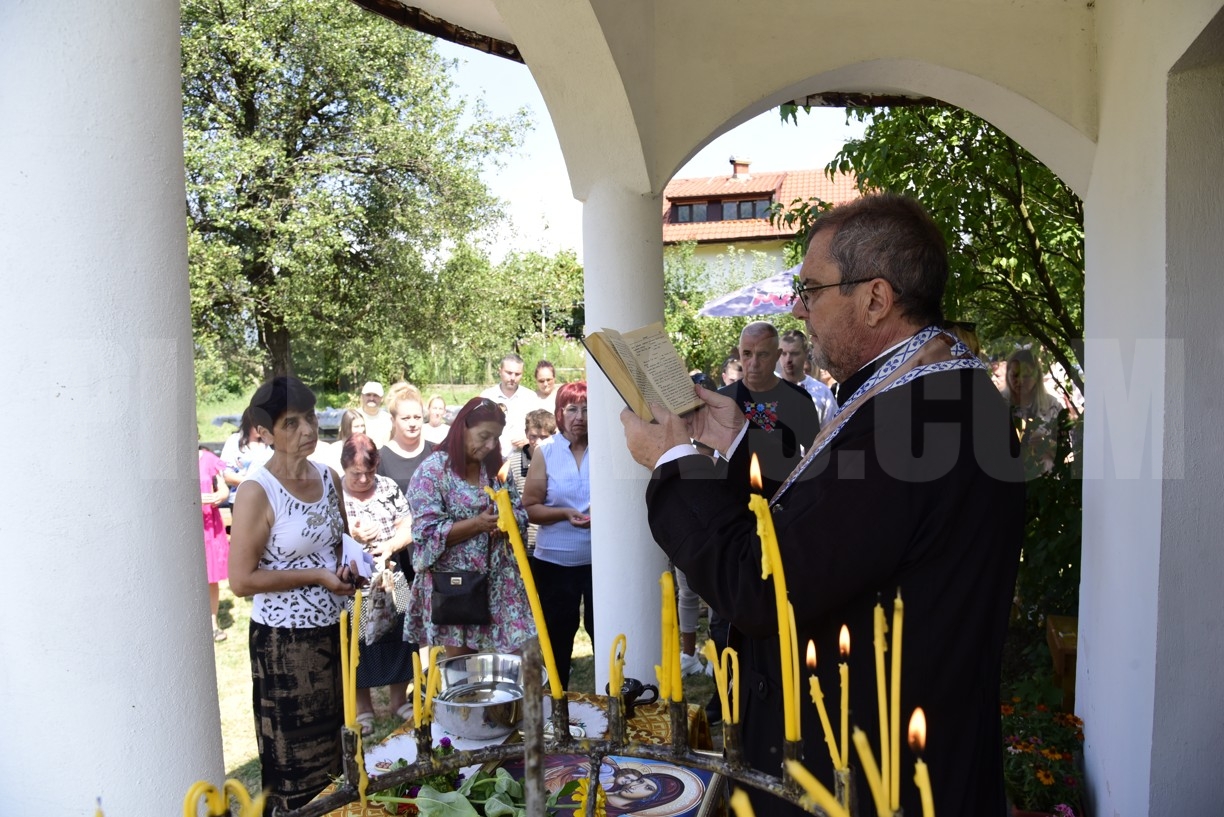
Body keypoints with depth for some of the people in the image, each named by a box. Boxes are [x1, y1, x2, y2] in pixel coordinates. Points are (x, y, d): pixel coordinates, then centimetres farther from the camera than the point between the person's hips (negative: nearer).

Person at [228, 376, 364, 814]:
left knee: (333, 743, 19)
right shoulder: (257, 492, -17)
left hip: (332, 629, 6)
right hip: (284, 639, -6)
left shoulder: (328, 477, 3)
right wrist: (317, 575, -17)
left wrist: (349, 566, -3)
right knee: (295, 758, 8)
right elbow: (241, 580, -18)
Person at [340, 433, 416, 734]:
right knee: (358, 643, 7)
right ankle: (362, 706, 24)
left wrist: (390, 544, -17)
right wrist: (350, 535, -22)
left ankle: (399, 698, 28)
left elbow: (408, 527, 1)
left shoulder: (388, 487, 4)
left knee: (398, 636, 10)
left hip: (391, 581, 3)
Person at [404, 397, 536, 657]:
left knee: (515, 654, 1)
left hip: (497, 581, 5)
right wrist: (478, 523, -23)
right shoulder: (432, 471, -9)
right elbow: (427, 532, -15)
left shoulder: (497, 468, 8)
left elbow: (521, 514, 11)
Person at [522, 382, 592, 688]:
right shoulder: (545, 452, 0)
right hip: (555, 560, 1)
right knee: (558, 634, 15)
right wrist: (565, 513, -17)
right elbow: (529, 507, -3)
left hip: (600, 559, -1)